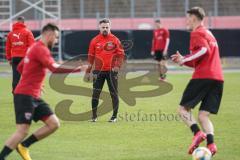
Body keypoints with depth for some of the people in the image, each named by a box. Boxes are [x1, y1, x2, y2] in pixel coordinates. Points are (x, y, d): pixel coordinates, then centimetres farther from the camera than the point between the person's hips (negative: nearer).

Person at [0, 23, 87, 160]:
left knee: (54, 124, 2)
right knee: (23, 131, -13)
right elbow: (55, 68, -28)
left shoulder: (36, 48, 17)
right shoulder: (41, 49, -14)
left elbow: (20, 67, 26)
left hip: (34, 97, 10)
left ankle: (24, 146, 10)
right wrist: (79, 69, -26)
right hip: (25, 96, -10)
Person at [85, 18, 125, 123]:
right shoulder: (95, 41, 5)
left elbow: (121, 54, 1)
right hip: (98, 71, 1)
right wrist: (88, 72, 8)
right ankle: (94, 116, 8)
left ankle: (114, 116, 11)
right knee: (95, 93, -1)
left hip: (111, 71, -1)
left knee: (114, 93, 3)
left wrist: (117, 65, -15)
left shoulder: (115, 40, 1)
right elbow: (91, 56, 9)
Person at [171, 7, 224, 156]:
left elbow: (203, 50, -18)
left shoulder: (197, 33, 0)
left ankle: (198, 133, -22)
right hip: (218, 78, 8)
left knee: (184, 108, 2)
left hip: (203, 77, -8)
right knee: (203, 115, 6)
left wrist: (184, 59, -10)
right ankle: (211, 144, -15)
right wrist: (183, 60, 24)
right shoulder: (209, 33, 28)